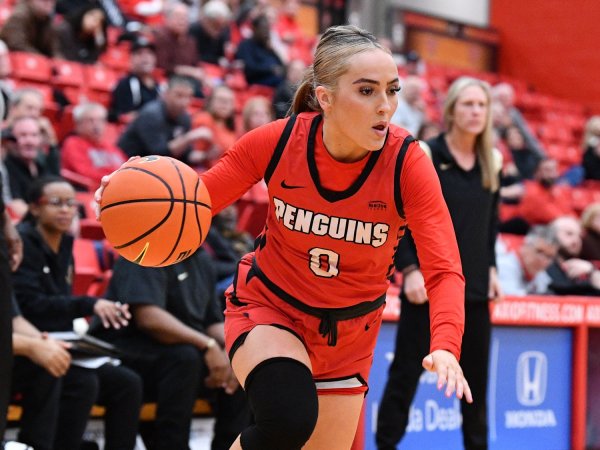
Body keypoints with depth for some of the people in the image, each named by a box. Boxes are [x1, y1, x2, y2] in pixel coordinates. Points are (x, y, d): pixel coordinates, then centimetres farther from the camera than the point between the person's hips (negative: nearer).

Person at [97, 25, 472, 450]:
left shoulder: (407, 163, -22)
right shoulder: (278, 140, -21)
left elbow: (445, 270, -26)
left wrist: (446, 347, -45)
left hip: (348, 331, 2)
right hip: (269, 304, -2)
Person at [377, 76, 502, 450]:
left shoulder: (492, 162, 9)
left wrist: (491, 268, 9)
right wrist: (410, 269, -14)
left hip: (474, 286, 5)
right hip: (429, 282, -5)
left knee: (476, 375, 9)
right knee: (406, 371, -2)